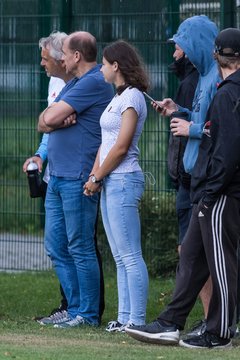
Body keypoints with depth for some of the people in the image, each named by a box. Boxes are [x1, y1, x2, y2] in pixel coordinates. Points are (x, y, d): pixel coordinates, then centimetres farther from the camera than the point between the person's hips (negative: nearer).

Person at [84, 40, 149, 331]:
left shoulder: (132, 97, -11)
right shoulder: (118, 97, 18)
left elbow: (121, 147, -16)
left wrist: (97, 177, -9)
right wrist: (94, 176, 6)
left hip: (123, 180, -10)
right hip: (111, 182, 10)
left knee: (130, 256, -9)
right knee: (121, 257, 10)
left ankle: (137, 320, -9)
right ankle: (125, 316, 13)